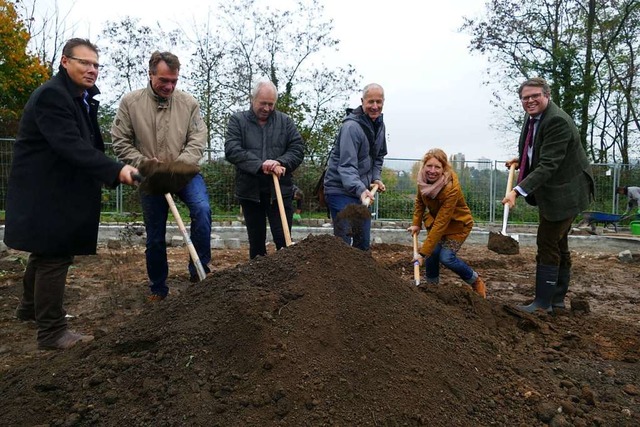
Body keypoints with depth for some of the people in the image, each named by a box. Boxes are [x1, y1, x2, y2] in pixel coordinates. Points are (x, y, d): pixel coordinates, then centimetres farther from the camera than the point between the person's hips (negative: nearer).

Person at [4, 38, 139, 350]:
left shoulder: (84, 98, 10)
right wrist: (115, 171, -42)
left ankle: (30, 307, 44)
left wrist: (105, 177, 5)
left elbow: (89, 144, 15)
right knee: (55, 257, -5)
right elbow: (71, 146, -33)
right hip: (45, 193, -10)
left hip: (57, 191, 10)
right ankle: (51, 332, 6)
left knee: (45, 252, 23)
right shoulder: (51, 95, -20)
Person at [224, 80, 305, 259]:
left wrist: (281, 162, -18)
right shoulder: (237, 120, 3)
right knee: (256, 241, 11)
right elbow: (231, 150, -10)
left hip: (280, 191, 0)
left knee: (284, 240, -2)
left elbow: (298, 148, 2)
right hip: (250, 191, 0)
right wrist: (260, 165, -22)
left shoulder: (285, 121, 8)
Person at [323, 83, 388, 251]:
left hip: (362, 190, 8)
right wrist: (360, 189, -41)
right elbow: (346, 166, -28)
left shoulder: (380, 125, 9)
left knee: (363, 243, 13)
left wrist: (376, 178, 7)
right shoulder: (351, 127, -20)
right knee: (343, 242, -10)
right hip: (340, 189, -8)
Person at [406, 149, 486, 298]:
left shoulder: (452, 188, -36)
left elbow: (441, 223, -37)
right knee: (432, 253, -13)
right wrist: (416, 223, -8)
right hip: (435, 219, 5)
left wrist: (423, 252, -38)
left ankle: (475, 280, 10)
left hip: (457, 224, -5)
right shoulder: (423, 179, -18)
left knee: (446, 257, -17)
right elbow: (420, 201, 4)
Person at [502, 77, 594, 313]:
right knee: (558, 244, 17)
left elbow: (548, 165, -31)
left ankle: (543, 303, 5)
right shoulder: (532, 117, 4)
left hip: (563, 192, -10)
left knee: (547, 245, -6)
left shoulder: (557, 121, -24)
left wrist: (518, 191, -37)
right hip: (549, 192, 10)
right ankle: (557, 299, 30)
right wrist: (521, 161, 5)